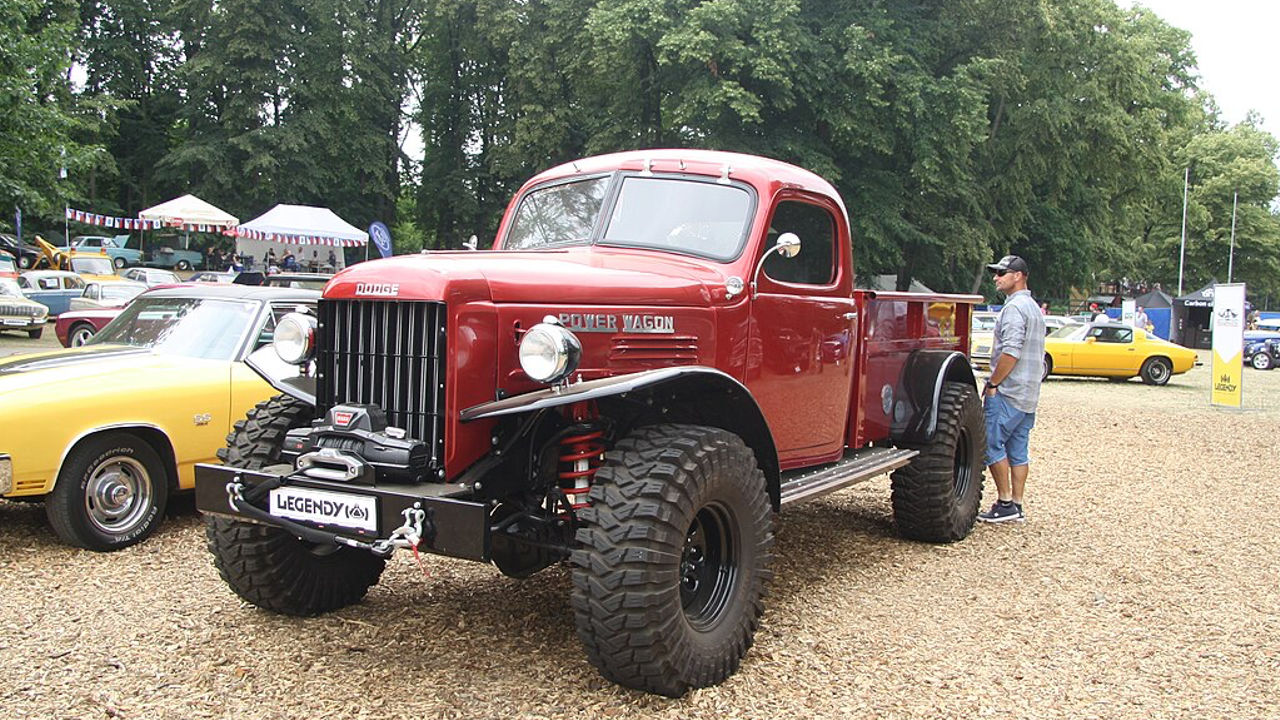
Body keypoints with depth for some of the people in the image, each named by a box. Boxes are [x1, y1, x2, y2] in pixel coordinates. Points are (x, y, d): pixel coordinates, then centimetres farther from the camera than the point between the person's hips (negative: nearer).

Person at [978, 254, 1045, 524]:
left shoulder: (1014, 308, -13)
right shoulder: (1033, 307, 19)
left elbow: (1011, 352, -23)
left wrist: (992, 383, -15)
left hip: (1009, 391, -10)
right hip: (1029, 394, 10)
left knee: (993, 444, -4)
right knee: (1018, 450, 10)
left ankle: (1005, 503, -3)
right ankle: (1017, 506, 14)